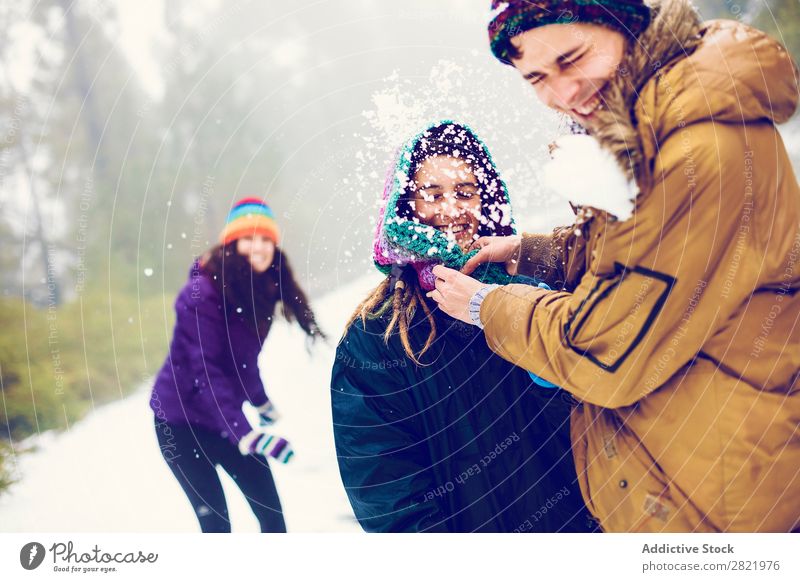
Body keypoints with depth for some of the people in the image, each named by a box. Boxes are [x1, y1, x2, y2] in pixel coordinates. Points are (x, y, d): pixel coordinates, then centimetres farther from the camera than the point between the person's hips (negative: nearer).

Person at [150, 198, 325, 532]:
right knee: (216, 520, -8)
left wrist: (262, 402, 26)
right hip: (180, 421, -7)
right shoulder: (202, 294, -23)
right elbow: (205, 373, -31)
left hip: (223, 416, 7)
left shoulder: (260, 289, 0)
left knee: (272, 511, 4)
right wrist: (245, 434, -40)